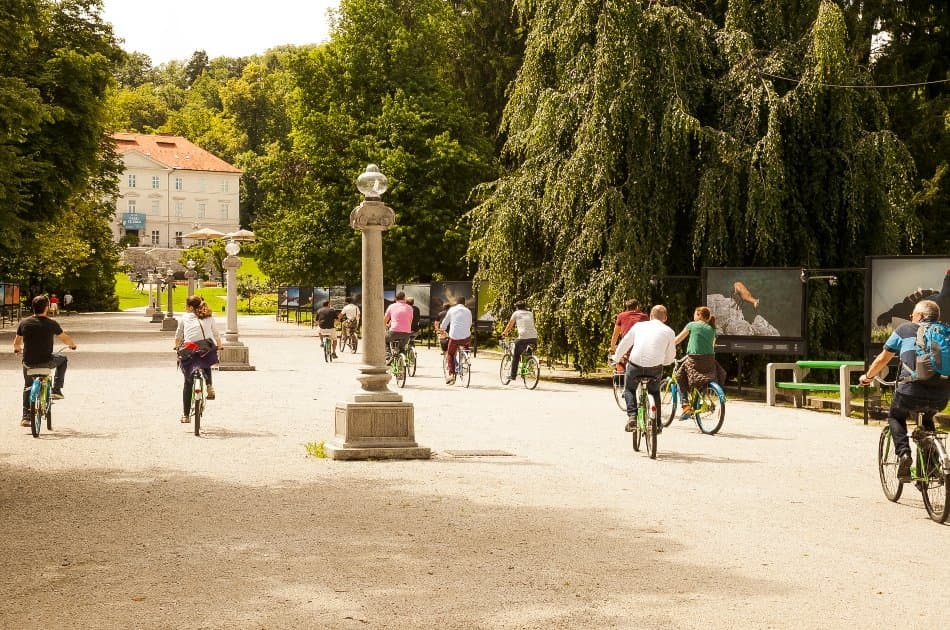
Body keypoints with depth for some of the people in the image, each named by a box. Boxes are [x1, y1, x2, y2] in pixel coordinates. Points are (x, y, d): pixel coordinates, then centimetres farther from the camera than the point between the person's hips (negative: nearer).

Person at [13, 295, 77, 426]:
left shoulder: (24, 323, -1)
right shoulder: (51, 323, -7)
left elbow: (16, 343, 10)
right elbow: (65, 339, 6)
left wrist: (17, 348, 35)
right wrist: (72, 345, 29)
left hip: (29, 363, 3)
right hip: (46, 362, -3)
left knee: (28, 387, 25)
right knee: (62, 359, 29)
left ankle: (25, 417, 19)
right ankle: (56, 390, 22)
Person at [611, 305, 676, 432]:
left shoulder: (638, 326, 13)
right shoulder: (669, 331, 10)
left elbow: (624, 344, 19)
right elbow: (670, 357, 14)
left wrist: (617, 359, 36)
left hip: (635, 365, 0)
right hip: (655, 367, 0)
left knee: (629, 389, 25)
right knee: (655, 392, 27)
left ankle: (632, 417, 5)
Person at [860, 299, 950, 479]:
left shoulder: (905, 329, 12)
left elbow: (882, 360, 19)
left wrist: (867, 376, 37)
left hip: (911, 392, -3)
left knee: (896, 417, 28)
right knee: (928, 419, 35)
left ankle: (903, 452, 2)